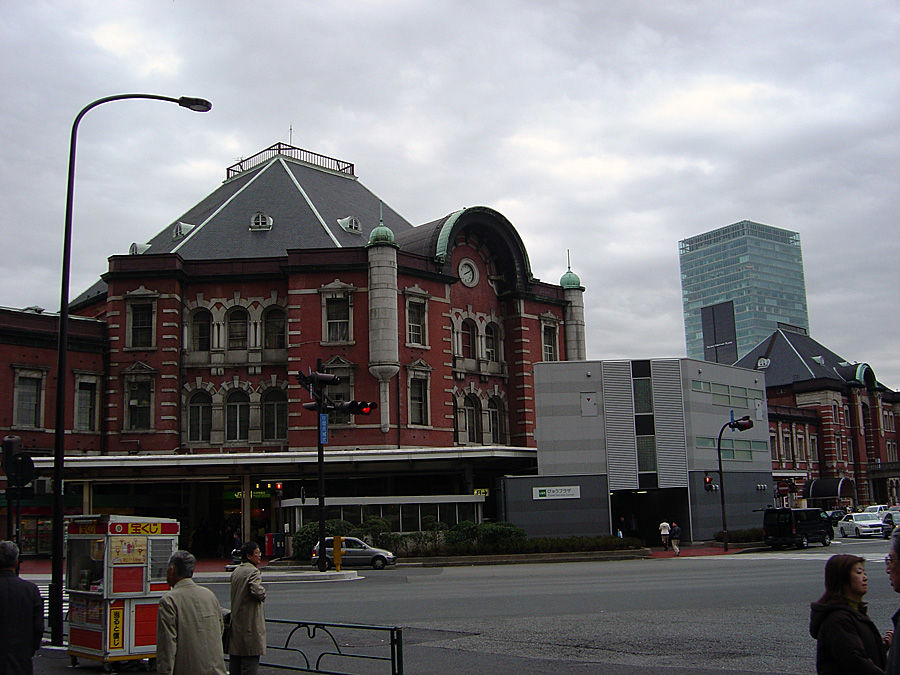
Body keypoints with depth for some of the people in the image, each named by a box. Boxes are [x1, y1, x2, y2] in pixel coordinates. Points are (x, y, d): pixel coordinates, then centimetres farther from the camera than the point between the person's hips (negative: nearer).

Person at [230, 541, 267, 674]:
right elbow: (258, 592, -29)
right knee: (250, 662, -4)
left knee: (235, 661, 15)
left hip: (235, 621, 9)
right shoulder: (253, 571, -15)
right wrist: (263, 595, -7)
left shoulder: (235, 571, 12)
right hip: (250, 622, -9)